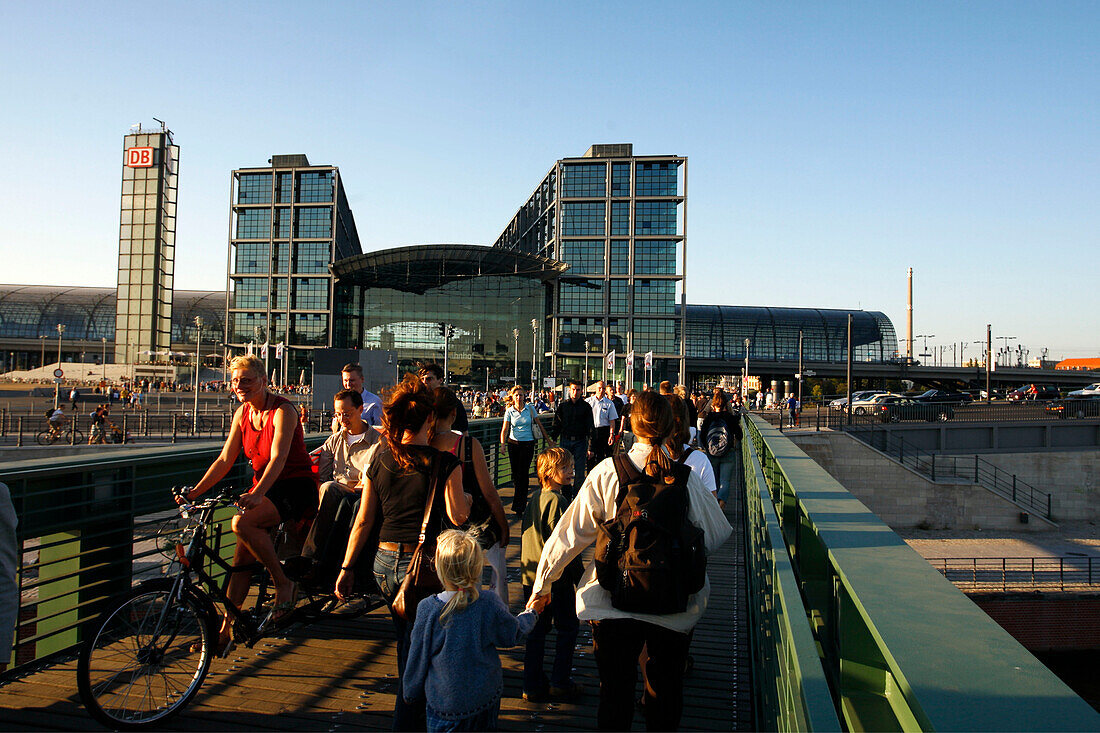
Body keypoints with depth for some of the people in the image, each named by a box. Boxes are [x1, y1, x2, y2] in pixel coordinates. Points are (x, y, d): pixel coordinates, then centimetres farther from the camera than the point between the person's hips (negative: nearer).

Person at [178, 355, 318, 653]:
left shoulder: (282, 411, -16)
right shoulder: (243, 413, 6)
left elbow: (278, 458, -27)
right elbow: (225, 459, 6)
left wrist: (257, 494, -41)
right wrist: (195, 491, -5)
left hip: (296, 487, -7)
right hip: (262, 489, 7)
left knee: (242, 523, -30)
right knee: (242, 558, 0)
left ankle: (283, 583, -15)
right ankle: (226, 629, 10)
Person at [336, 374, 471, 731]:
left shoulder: (380, 459, 1)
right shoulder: (444, 463, -12)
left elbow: (363, 520, 4)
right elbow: (458, 516, -11)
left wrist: (347, 567, 11)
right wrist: (467, 497, 12)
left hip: (384, 561, 6)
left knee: (405, 643, 26)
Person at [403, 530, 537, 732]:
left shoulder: (428, 609, -19)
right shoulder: (490, 604, -16)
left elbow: (418, 658, -6)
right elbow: (513, 635, 2)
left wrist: (411, 694, 12)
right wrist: (530, 616, 24)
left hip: (445, 702, -2)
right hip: (486, 698, 2)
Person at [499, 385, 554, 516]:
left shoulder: (530, 409, 0)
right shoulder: (509, 411, 1)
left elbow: (539, 425, 9)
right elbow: (504, 429, -7)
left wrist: (548, 439, 11)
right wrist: (503, 444, -23)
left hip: (528, 444, -2)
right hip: (513, 444, 2)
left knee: (523, 473, -8)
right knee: (515, 473, 5)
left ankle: (518, 507, -5)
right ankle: (521, 498, 26)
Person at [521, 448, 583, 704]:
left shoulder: (535, 498, 7)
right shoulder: (557, 500, -18)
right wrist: (579, 574, -11)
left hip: (531, 575, 8)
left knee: (537, 630, 14)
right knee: (568, 627, 9)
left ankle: (533, 685, 20)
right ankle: (560, 682, 13)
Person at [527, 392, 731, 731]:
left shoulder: (606, 472, -11)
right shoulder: (685, 477, -10)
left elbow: (571, 532, -8)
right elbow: (715, 537, -3)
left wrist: (542, 585, 2)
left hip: (613, 601, 0)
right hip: (673, 608, 1)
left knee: (615, 693, 17)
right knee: (665, 693, 21)